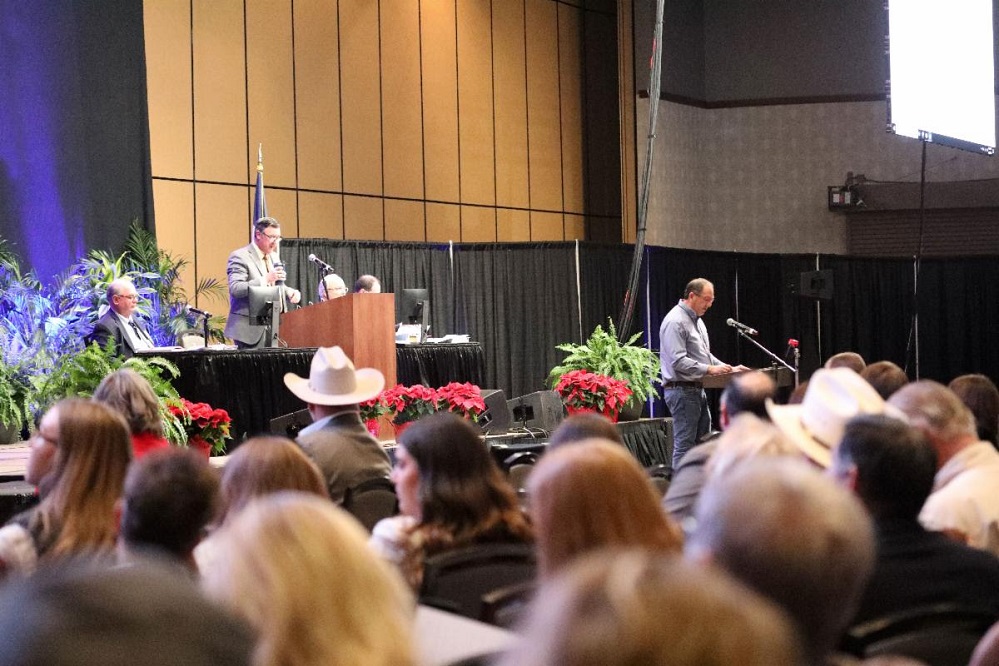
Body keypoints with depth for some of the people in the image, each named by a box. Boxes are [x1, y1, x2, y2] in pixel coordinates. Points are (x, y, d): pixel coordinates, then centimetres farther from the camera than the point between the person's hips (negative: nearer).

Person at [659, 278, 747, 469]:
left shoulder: (697, 320, 17)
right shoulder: (675, 322, -16)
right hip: (682, 390, -10)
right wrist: (709, 369, -25)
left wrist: (729, 369, 13)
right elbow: (678, 361, -23)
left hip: (697, 389, 10)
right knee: (685, 445, -9)